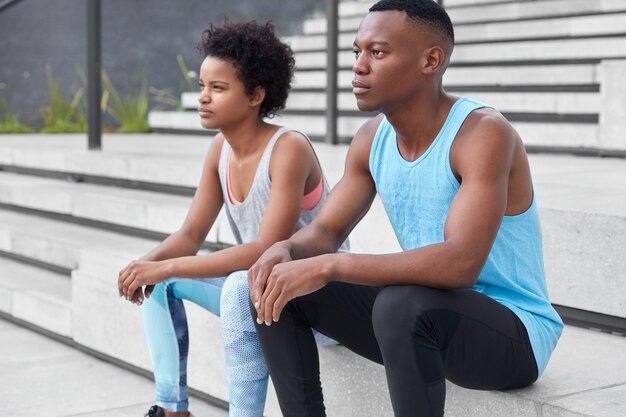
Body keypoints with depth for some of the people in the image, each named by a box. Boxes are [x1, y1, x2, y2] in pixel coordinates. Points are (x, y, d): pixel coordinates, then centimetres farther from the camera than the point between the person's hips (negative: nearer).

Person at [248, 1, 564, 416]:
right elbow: (326, 231, 7)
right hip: (424, 313, 7)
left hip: (513, 331, -7)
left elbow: (461, 263, -35)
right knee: (278, 287, -1)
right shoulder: (372, 139, 1)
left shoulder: (483, 133, -23)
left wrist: (328, 267, -38)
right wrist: (284, 251, -18)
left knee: (401, 304, -38)